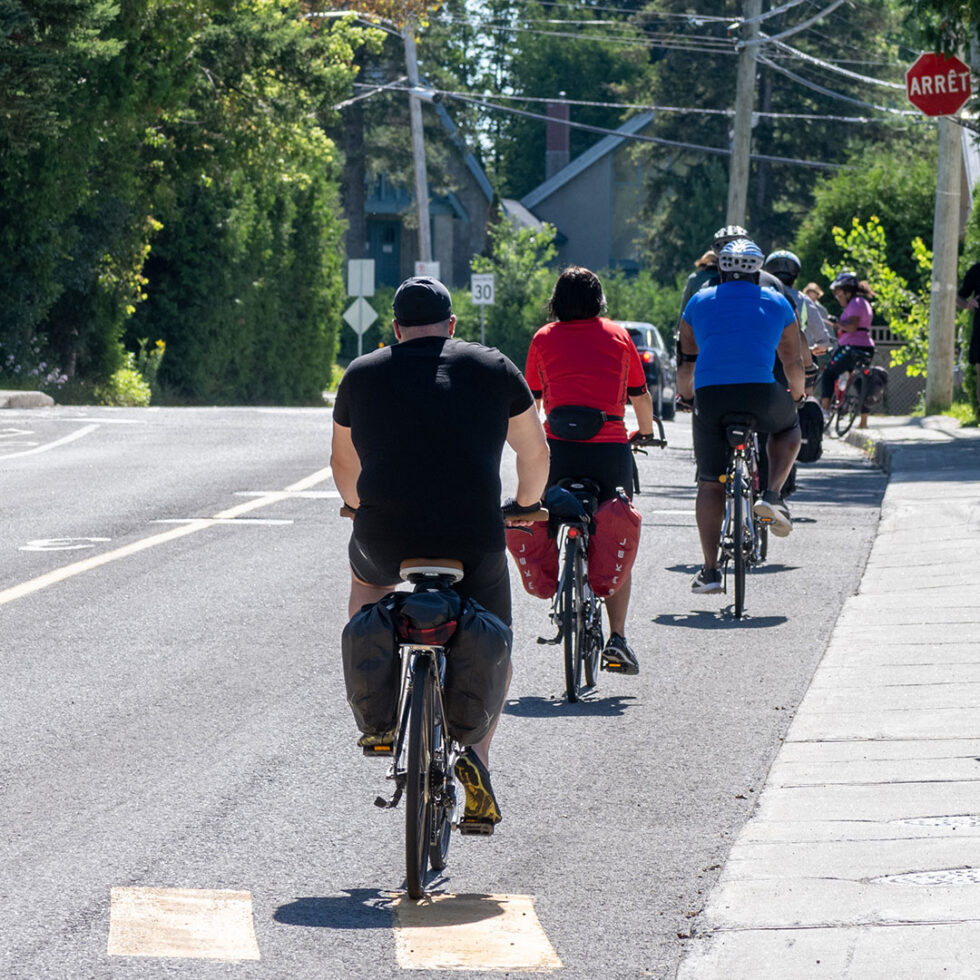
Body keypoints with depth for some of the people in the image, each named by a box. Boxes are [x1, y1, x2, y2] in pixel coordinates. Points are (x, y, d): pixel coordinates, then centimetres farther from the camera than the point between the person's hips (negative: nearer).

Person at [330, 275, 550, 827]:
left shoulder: (363, 374, 13)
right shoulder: (493, 368, 10)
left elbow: (343, 463, 26)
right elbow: (535, 453, 18)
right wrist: (527, 503, 38)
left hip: (385, 535, 1)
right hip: (475, 540, -1)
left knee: (367, 577, 36)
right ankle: (477, 752, -1)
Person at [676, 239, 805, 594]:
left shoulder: (699, 302, 19)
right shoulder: (778, 303, 17)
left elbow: (686, 363, 26)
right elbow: (794, 363, 27)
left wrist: (687, 394, 45)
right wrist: (797, 394, 46)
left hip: (710, 395, 1)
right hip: (760, 392, -1)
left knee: (710, 485, 9)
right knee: (787, 426, 33)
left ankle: (710, 571, 3)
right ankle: (772, 495, 12)